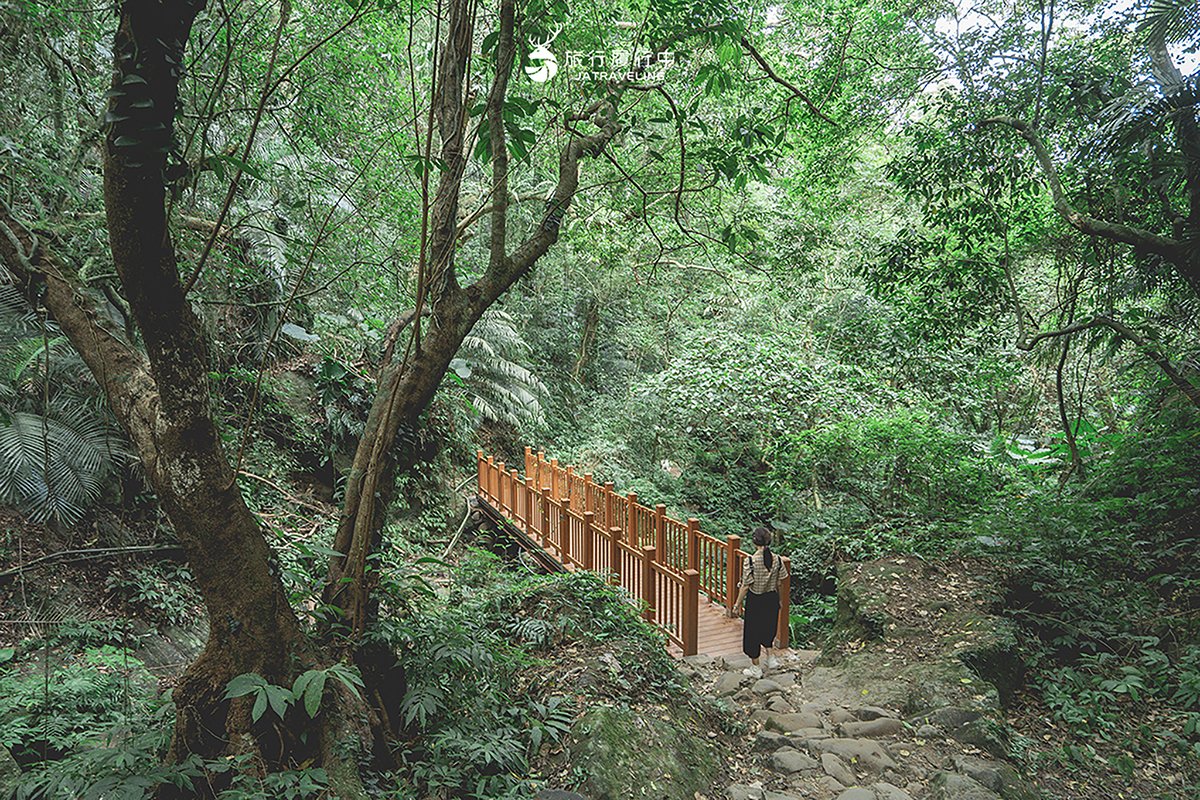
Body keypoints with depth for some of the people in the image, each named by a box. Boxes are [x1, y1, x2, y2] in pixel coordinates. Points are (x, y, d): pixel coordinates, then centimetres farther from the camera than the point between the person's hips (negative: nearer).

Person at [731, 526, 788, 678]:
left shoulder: (752, 561, -22)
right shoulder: (777, 559, -8)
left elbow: (745, 586, -17)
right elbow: (780, 583, 0)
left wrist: (737, 605, -6)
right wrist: (777, 600, 17)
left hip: (755, 601, -4)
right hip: (772, 599, 5)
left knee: (752, 632, 12)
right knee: (767, 628, 29)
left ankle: (756, 669, 23)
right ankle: (770, 657, 32)